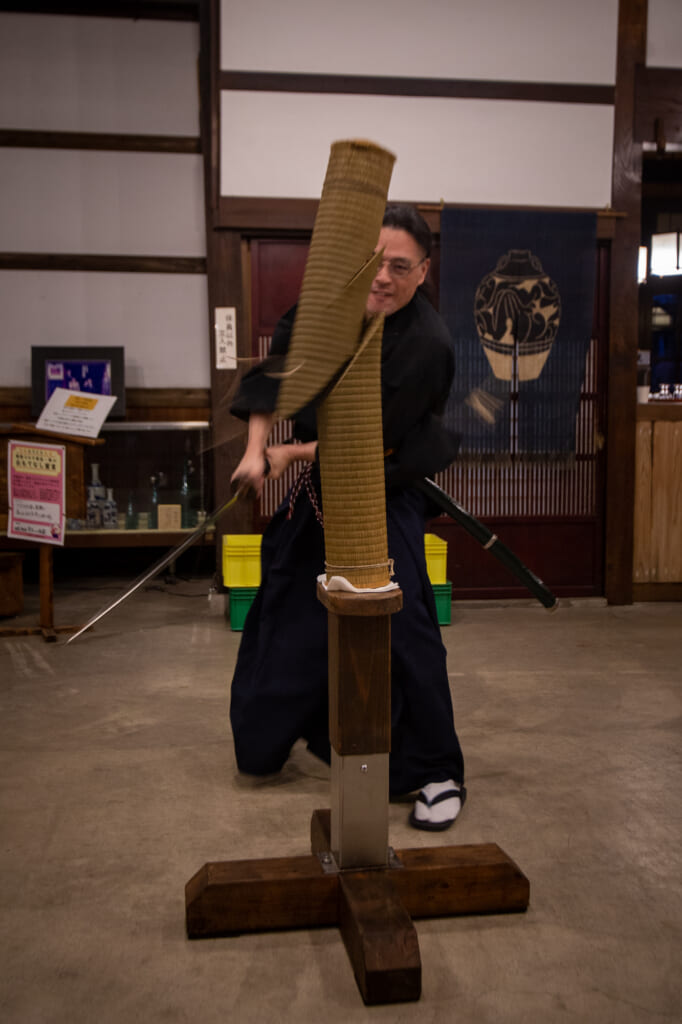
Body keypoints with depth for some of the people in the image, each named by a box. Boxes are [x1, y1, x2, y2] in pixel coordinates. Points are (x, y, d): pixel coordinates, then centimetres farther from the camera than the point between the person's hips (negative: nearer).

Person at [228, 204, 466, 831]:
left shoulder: (427, 344, -23)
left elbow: (376, 443, -21)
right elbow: (276, 372, 0)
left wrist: (294, 454, -12)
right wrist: (256, 451, -12)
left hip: (387, 499, -6)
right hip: (315, 494, 6)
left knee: (404, 628, -13)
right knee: (290, 622, 18)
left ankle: (439, 774, 5)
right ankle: (269, 739, 45)